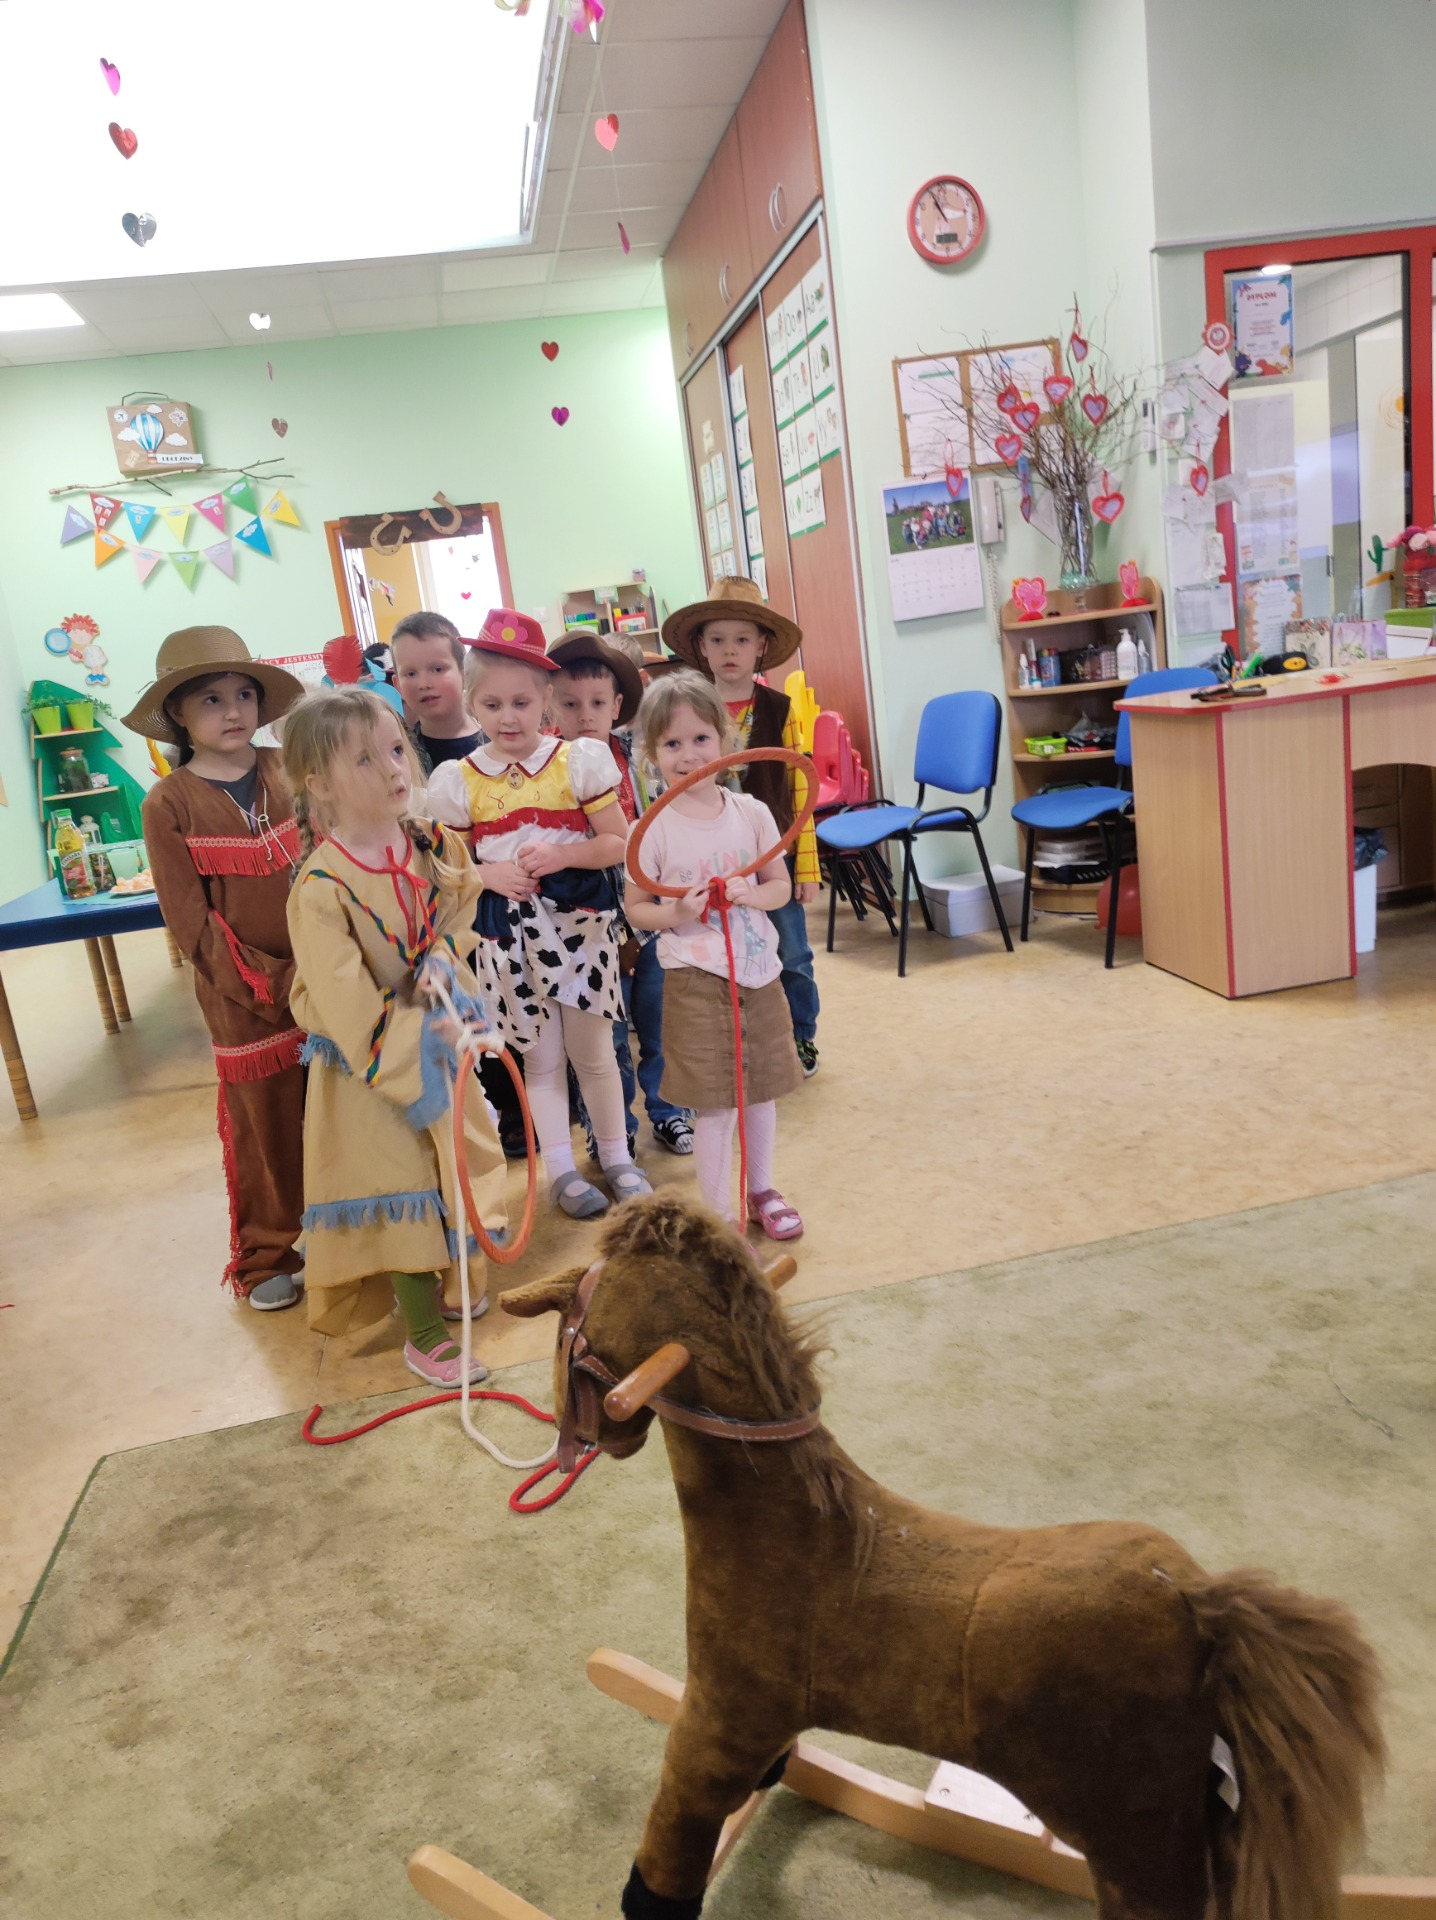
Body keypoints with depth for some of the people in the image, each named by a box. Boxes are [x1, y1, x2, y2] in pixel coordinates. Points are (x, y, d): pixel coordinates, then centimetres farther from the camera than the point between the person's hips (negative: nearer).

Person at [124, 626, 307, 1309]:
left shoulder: (288, 772, 2)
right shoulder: (168, 804, -6)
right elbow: (190, 921, -8)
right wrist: (270, 983, -13)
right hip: (247, 998, -2)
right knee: (263, 1126, 9)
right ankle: (267, 1259, 29)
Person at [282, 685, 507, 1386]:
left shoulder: (436, 847, -6)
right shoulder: (320, 890, -25)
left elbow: (462, 913, 9)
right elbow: (344, 1004, -25)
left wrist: (444, 963, -10)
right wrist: (411, 1051, -25)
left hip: (438, 1043, 7)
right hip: (371, 1064, -6)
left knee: (455, 1165, 21)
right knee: (399, 1184, 5)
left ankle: (448, 1283, 46)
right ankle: (425, 1335, 23)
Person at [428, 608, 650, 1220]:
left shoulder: (579, 761, -4)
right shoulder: (459, 781, -1)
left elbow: (618, 842, -2)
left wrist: (564, 854, -18)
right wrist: (488, 874, -14)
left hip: (578, 922, -1)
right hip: (508, 930, 1)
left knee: (591, 1050, 9)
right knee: (540, 1056, 11)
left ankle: (615, 1155, 29)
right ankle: (560, 1170, 25)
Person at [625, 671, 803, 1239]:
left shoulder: (752, 813, -1)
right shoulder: (655, 830, -9)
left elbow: (781, 884, 7)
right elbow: (634, 907, -2)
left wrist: (752, 894, -14)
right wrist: (676, 914, -20)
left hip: (758, 970, 4)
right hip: (696, 979, -3)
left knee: (761, 1090, 16)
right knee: (714, 1105, 1)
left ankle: (761, 1191, 37)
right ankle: (720, 1218, 17)